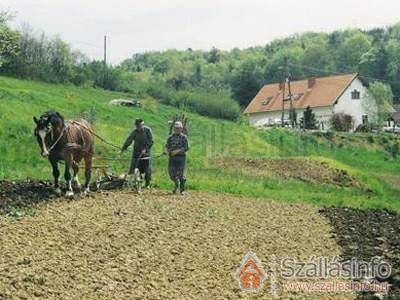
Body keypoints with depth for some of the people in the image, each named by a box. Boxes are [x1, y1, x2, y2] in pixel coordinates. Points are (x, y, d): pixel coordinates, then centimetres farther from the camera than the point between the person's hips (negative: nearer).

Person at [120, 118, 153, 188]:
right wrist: (122, 150, -10)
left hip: (145, 153, -2)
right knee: (132, 169, -4)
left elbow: (151, 141, -6)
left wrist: (145, 149, -17)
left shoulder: (147, 130, -3)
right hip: (136, 153, 2)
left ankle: (147, 184, 14)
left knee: (147, 170, 1)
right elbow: (128, 141, -1)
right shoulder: (135, 131, 3)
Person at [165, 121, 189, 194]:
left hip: (181, 157, -3)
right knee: (171, 173, -1)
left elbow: (186, 148, -5)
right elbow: (167, 147, 14)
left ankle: (182, 190, 9)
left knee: (181, 174, -2)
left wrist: (177, 151, -17)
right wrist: (167, 151, -9)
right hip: (172, 158, 3)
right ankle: (176, 184, 28)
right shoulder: (170, 137, 13)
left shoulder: (184, 137, 2)